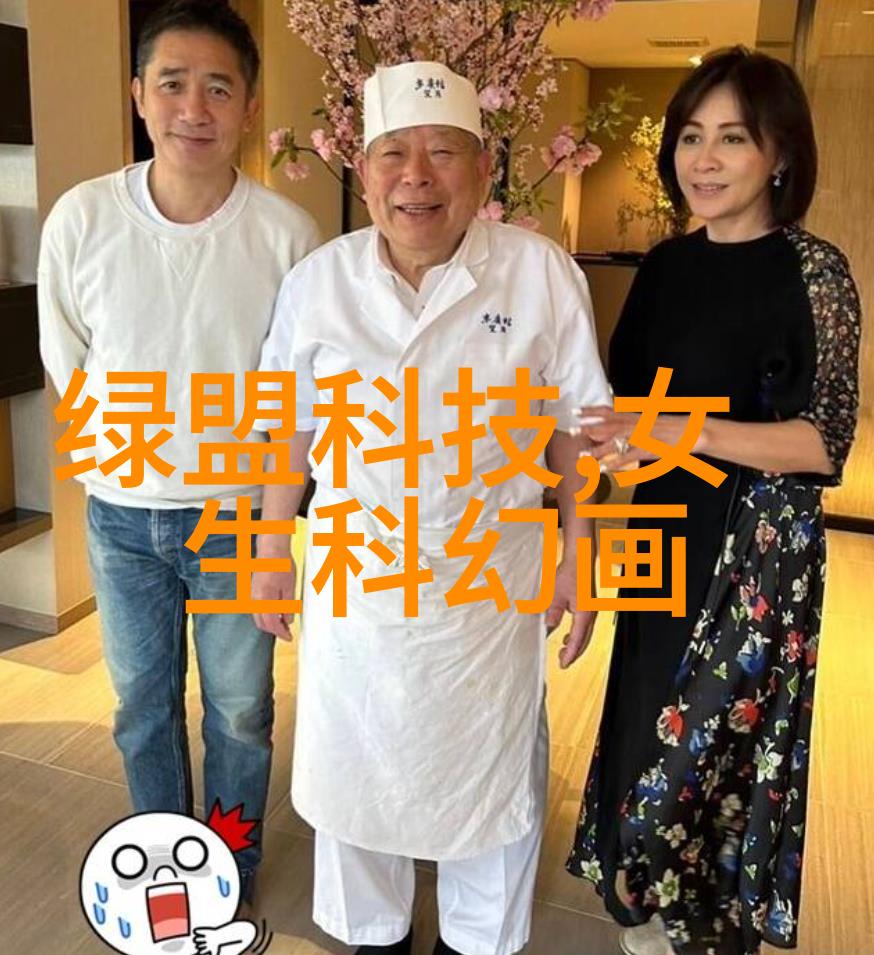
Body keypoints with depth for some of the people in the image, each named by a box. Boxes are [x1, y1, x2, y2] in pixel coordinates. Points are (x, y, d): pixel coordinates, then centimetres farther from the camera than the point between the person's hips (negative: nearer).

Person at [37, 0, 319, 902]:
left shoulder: (287, 232, -16)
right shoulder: (81, 216, -11)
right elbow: (66, 361, 4)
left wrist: (260, 475, -3)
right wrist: (131, 443, 5)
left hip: (238, 512, -2)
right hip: (122, 511, 2)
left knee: (240, 709, 14)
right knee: (142, 702, 19)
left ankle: (231, 875, 40)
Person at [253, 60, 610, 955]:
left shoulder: (542, 272, -11)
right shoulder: (317, 280, -5)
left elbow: (574, 424, -4)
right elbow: (292, 427, 3)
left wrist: (575, 555, -3)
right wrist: (271, 550, 6)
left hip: (490, 573, -1)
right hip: (352, 569, 2)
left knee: (490, 771, 17)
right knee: (353, 766, 19)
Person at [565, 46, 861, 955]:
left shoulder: (812, 272, -11)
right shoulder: (667, 265, 7)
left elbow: (824, 442, -16)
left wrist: (677, 431, -24)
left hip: (760, 543, -6)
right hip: (672, 531, 6)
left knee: (709, 745, 3)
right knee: (647, 734, 15)